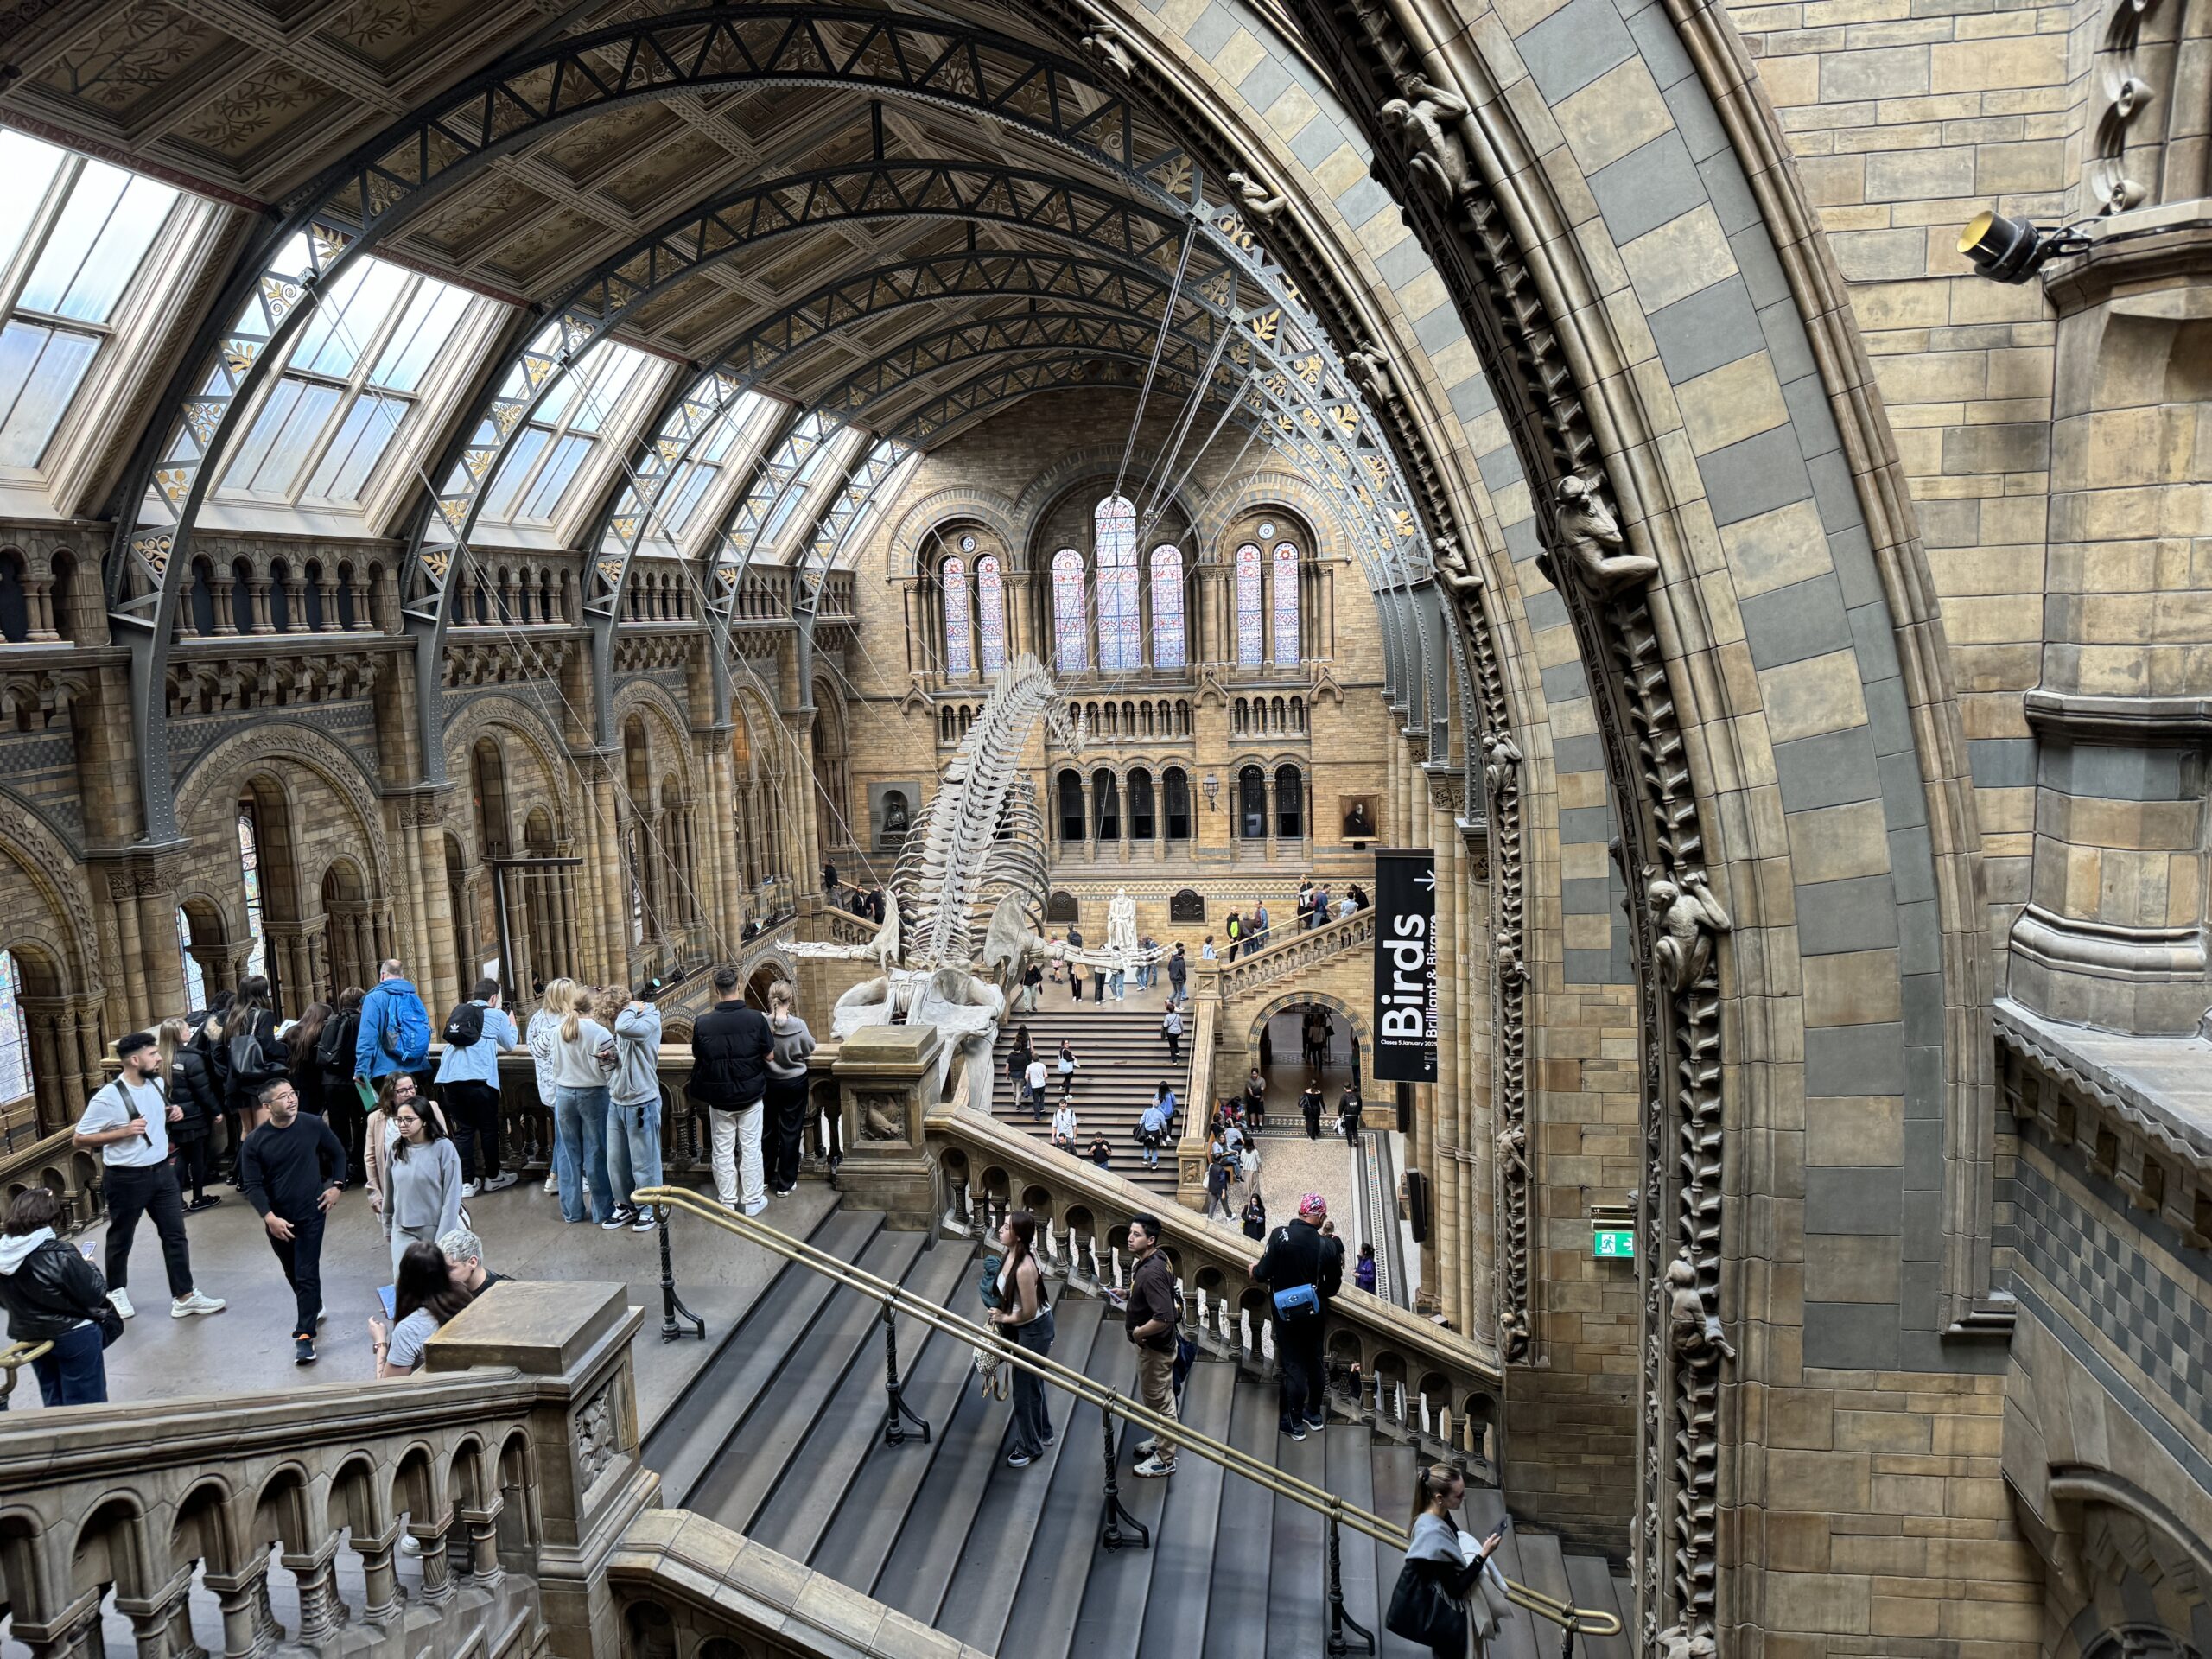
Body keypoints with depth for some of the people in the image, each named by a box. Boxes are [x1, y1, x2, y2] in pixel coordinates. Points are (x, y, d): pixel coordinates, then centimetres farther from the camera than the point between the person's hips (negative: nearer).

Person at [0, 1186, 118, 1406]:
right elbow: (95, 1295, -19)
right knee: (86, 1404, 8)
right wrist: (88, 1267, -2)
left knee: (54, 1402, 22)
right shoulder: (59, 1255, -26)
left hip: (28, 1338, 6)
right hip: (74, 1336, -6)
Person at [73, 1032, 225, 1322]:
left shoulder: (156, 1083, 0)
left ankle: (184, 1297, 14)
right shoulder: (108, 1098, -22)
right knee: (121, 1238, 15)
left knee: (175, 1234, 7)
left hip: (161, 1171, 6)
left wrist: (171, 1112, -2)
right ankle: (116, 1291, 38)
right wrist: (123, 1132, -25)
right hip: (126, 1178, -6)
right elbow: (78, 1140, -15)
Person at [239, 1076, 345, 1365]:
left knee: (307, 1275, -7)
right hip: (277, 1220, 2)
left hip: (311, 1213, -2)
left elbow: (337, 1154, 6)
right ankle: (314, 1307, 44)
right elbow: (253, 1186, -9)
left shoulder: (313, 1125, -11)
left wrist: (337, 1185, -3)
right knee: (293, 1273, 19)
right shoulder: (254, 1142, -13)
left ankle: (304, 1335, -4)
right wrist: (269, 1217, -20)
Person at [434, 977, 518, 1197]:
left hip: (449, 1077, 5)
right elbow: (510, 1045, 20)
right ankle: (493, 1177, 20)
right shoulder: (496, 1015, 7)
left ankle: (467, 1182, 10)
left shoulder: (458, 1011, 21)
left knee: (463, 1130, 10)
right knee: (488, 1129, 10)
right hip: (478, 1078, -5)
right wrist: (512, 1025, 37)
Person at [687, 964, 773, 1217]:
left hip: (719, 1096, 1)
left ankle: (727, 1201, 21)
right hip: (750, 1094, -1)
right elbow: (769, 1055, -8)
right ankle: (753, 1200, 17)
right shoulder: (756, 1018, -16)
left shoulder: (703, 1023, -13)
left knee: (723, 1150, 12)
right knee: (750, 1148, 10)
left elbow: (698, 1058, 0)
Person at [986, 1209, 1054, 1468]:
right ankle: (1042, 1433, 45)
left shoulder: (1024, 1268, -34)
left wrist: (1005, 1318, -12)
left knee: (1025, 1388, 7)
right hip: (1023, 1328, 9)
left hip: (1034, 1330, -9)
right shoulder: (1010, 1254, -7)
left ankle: (1030, 1447, 26)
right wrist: (1001, 1316, 5)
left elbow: (1029, 1312, -26)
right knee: (1032, 1382, 25)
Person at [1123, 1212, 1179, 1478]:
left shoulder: (1151, 1272, -32)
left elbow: (1164, 1318, -38)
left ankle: (1165, 1459, 19)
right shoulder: (1158, 1258, -1)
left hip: (1154, 1347, -10)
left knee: (1158, 1401, 6)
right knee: (1159, 1397, 26)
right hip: (1153, 1345, 10)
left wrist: (1139, 1332, -22)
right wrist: (1128, 1294, 11)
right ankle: (1161, 1440, 43)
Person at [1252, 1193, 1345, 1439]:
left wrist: (1255, 1269, 4)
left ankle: (1295, 1424, 16)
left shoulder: (1281, 1235, -21)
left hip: (1287, 1312, -2)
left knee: (1293, 1367, 8)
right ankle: (1314, 1414, 35)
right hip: (1315, 1313, 2)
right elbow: (1333, 1288, -4)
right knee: (1314, 1363, 20)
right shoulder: (1329, 1246, -14)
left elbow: (1263, 1274, -19)